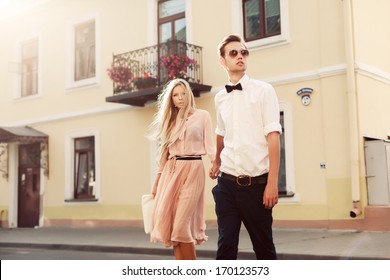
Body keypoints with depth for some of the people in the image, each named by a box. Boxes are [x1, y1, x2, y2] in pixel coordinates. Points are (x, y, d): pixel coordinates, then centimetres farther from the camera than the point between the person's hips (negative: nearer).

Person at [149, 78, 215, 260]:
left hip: (193, 169, -5)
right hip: (171, 172, 5)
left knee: (181, 224, -13)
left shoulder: (202, 116, 6)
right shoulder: (169, 121, 18)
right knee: (170, 223, -1)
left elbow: (210, 146, 1)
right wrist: (157, 181, 17)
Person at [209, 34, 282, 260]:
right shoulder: (220, 98, 9)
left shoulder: (263, 90, -3)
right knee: (226, 244, -1)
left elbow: (273, 137, -10)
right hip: (227, 183, 3)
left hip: (256, 183, -3)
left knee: (263, 244, 8)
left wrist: (272, 183, -16)